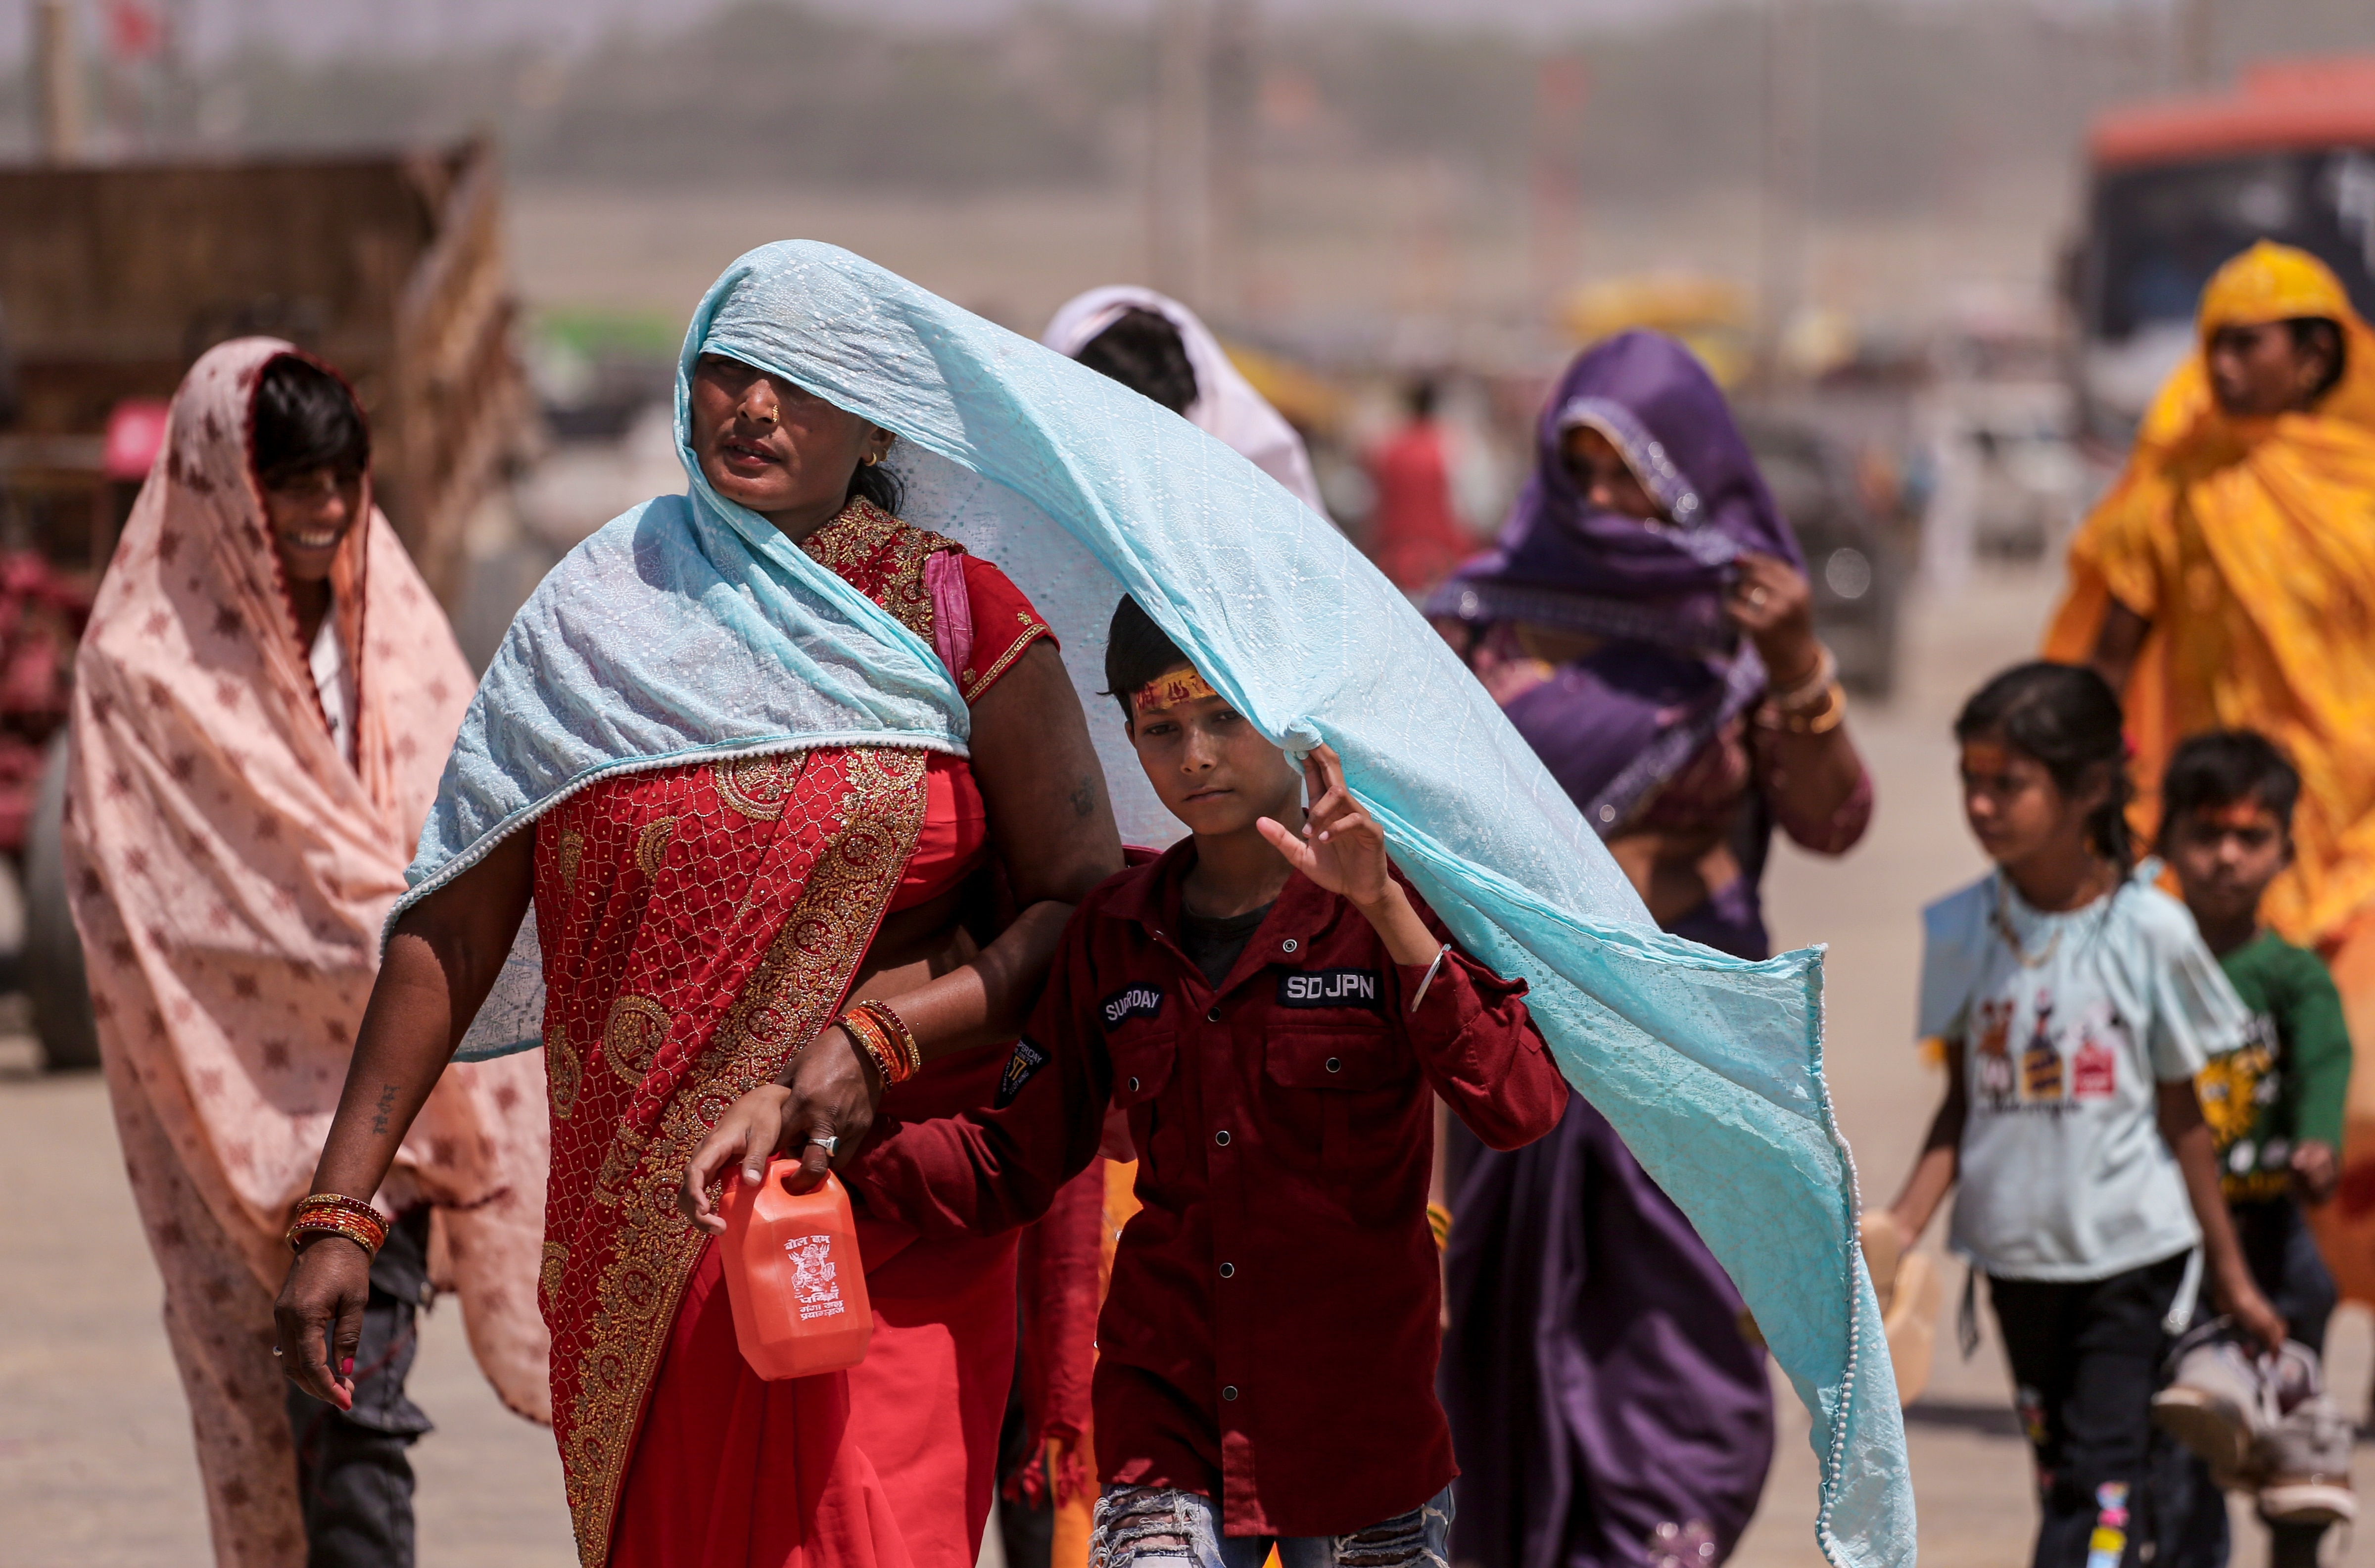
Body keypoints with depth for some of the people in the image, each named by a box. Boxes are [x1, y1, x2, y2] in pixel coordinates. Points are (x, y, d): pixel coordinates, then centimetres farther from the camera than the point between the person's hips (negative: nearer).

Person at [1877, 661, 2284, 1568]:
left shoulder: (2149, 932, -10)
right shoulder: (1960, 932, -2)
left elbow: (2181, 1116, 0)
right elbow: (1962, 1110, 4)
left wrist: (2230, 1275, 7)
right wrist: (1899, 1230, -9)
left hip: (2134, 1249, -4)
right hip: (2018, 1252, 4)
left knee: (2103, 1478, -12)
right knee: (2060, 1474, 11)